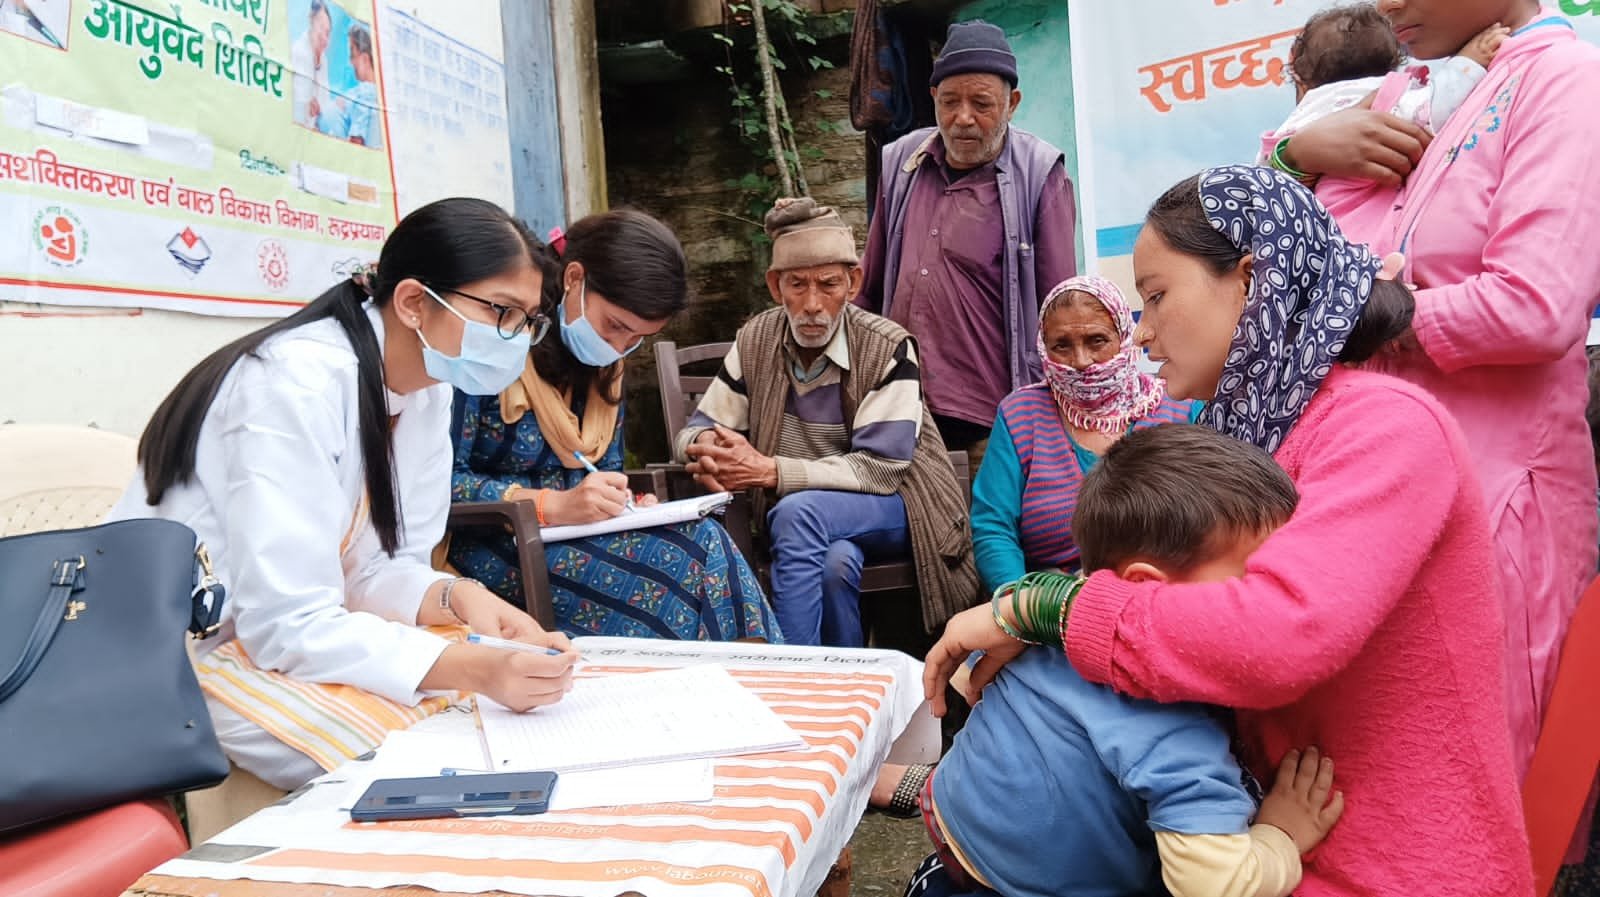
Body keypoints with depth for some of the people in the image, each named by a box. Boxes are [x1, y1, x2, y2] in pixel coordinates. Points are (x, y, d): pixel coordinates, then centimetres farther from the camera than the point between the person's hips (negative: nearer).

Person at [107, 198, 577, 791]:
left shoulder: (428, 389, 0)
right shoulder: (297, 384, -26)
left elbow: (373, 568, 0)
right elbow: (288, 625, -29)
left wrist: (457, 597, -21)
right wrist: (473, 668, -38)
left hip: (279, 627, 8)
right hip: (174, 658, -7)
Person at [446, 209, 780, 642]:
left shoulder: (604, 362, 8)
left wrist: (621, 500, -5)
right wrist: (551, 505, -26)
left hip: (574, 531, 7)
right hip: (489, 545, -6)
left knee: (706, 542, -22)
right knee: (681, 564, -26)